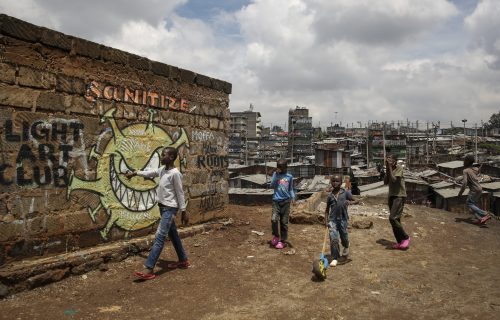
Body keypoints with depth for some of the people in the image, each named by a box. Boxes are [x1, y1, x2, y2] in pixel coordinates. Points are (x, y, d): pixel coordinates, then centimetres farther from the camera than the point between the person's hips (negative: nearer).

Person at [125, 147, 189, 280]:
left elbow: (180, 194, -13)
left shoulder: (175, 173, -16)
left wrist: (183, 211, -9)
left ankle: (149, 269, -10)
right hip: (163, 207, 9)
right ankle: (183, 260, 28)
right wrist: (135, 173, 12)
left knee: (159, 237, -11)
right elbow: (150, 173, 21)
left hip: (170, 208, -9)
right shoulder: (162, 169, 7)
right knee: (173, 235, 16)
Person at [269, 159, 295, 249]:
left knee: (284, 222, 4)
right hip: (276, 201, -1)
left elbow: (291, 189, 12)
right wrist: (276, 174, -12)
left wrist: (293, 196, -7)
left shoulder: (289, 177, 6)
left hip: (286, 201, 1)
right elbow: (272, 186, -7)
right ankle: (276, 235, 10)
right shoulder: (275, 174, 5)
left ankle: (282, 241, 16)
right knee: (274, 219, -16)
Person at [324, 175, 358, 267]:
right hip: (332, 219, 1)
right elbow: (327, 209, 14)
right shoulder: (330, 195, 6)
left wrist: (350, 202, -18)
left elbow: (355, 201, 5)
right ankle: (335, 258, 4)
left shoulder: (345, 193, 0)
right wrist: (326, 220, 6)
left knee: (344, 237, 12)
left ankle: (346, 247, 48)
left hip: (343, 219, -1)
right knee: (333, 239, -8)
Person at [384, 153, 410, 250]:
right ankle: (400, 242, 17)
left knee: (392, 218, -17)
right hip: (391, 196, 8)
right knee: (395, 219, 9)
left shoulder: (399, 168, -10)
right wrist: (387, 169, -4)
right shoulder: (389, 169, 11)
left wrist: (390, 168, -17)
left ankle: (405, 237, -1)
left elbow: (394, 180, -21)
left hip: (399, 196, -8)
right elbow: (385, 182, 3)